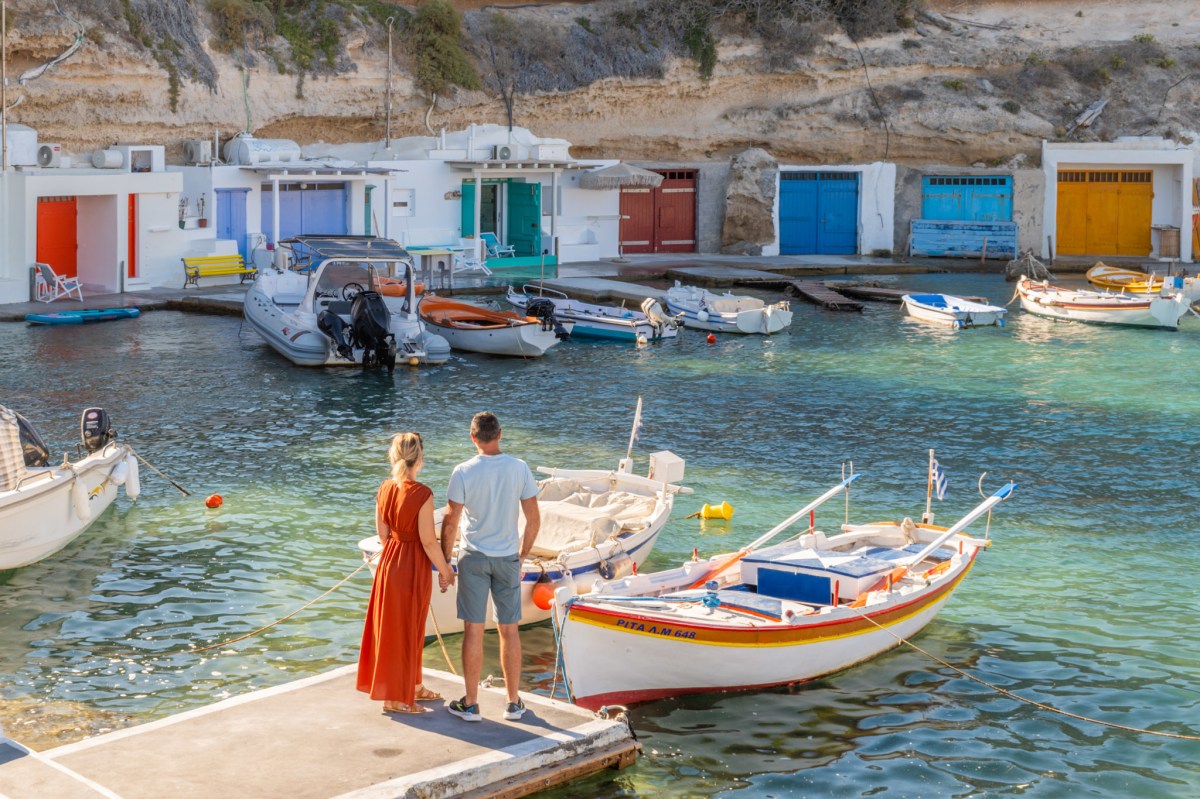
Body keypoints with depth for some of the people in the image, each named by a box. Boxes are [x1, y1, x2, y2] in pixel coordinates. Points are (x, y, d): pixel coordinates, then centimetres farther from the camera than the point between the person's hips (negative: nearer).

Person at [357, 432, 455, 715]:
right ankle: (396, 698, 12)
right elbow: (429, 541, -18)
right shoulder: (422, 494, -21)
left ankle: (414, 687, 33)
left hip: (389, 561, 7)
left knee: (400, 626, 19)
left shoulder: (384, 489, 0)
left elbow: (382, 533, 7)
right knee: (405, 630, 4)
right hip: (413, 565, -7)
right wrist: (445, 571, -6)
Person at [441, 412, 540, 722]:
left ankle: (471, 704, 10)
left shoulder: (463, 472, -11)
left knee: (474, 630, 3)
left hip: (473, 557, -2)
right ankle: (514, 703, 16)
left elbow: (450, 522, -9)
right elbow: (533, 520, 0)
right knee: (509, 631, 10)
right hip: (507, 557, 2)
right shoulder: (520, 468, -4)